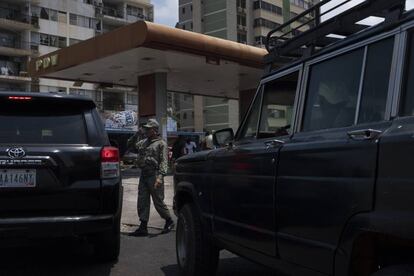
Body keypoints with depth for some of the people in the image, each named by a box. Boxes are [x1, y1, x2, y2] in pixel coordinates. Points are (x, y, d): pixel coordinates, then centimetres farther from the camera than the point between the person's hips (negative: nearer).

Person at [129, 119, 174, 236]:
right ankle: (143, 227, 9)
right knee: (142, 202, 4)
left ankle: (169, 221, 21)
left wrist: (160, 176, -22)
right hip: (143, 175, 7)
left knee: (158, 201, 0)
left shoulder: (161, 143, -3)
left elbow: (164, 161, -11)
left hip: (154, 175, -7)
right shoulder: (143, 142, 18)